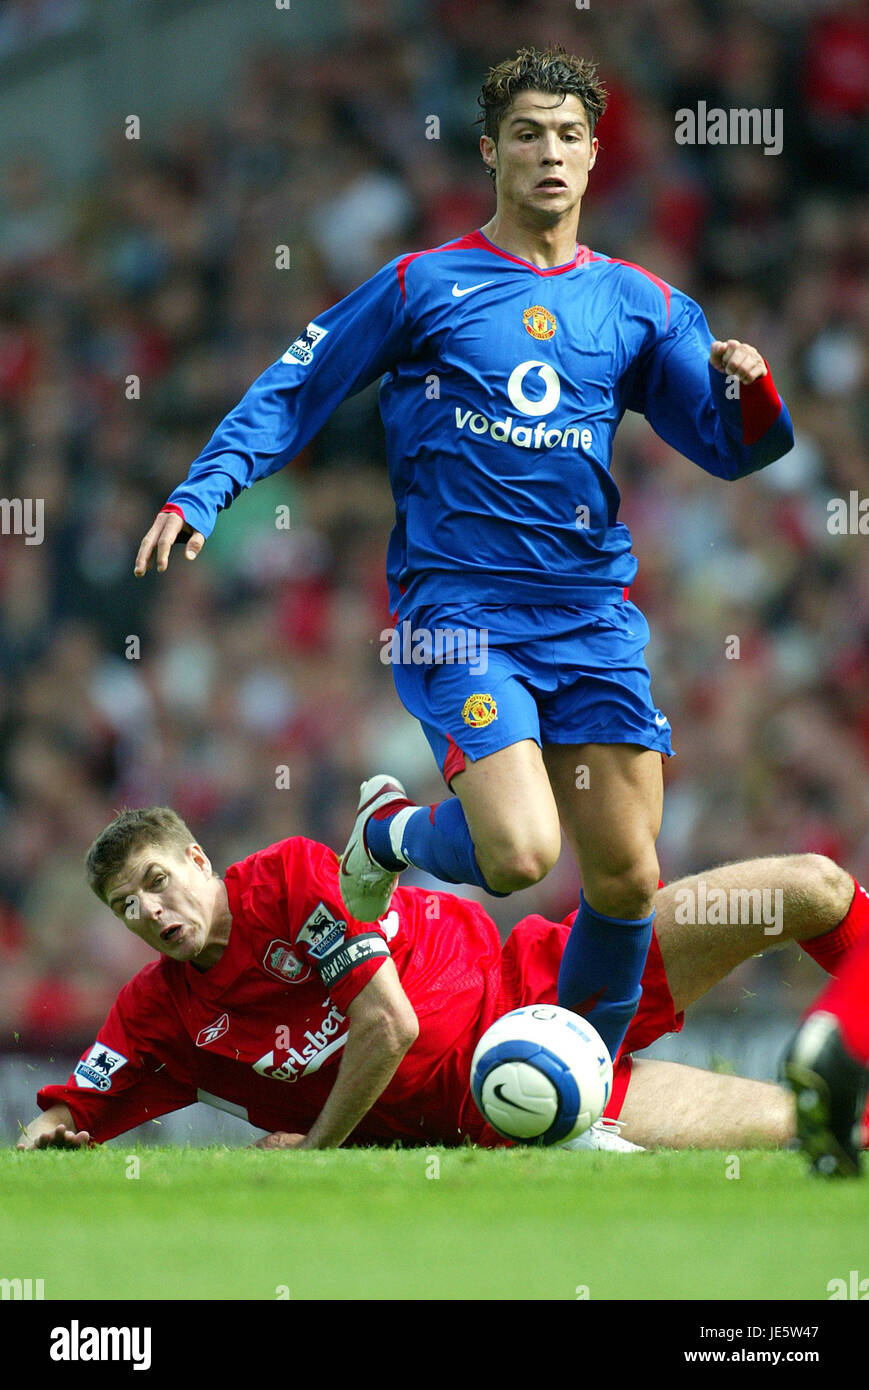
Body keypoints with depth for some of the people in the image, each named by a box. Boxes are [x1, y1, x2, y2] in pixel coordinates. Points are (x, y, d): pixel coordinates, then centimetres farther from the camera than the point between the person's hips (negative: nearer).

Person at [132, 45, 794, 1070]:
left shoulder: (640, 304, 12)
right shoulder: (421, 286, 3)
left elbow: (730, 448, 12)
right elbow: (293, 395, 6)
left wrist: (748, 389, -10)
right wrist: (199, 495, -6)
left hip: (593, 616, 4)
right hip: (456, 609, -4)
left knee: (625, 877, 0)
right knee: (521, 852, -21)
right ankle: (391, 832, 13)